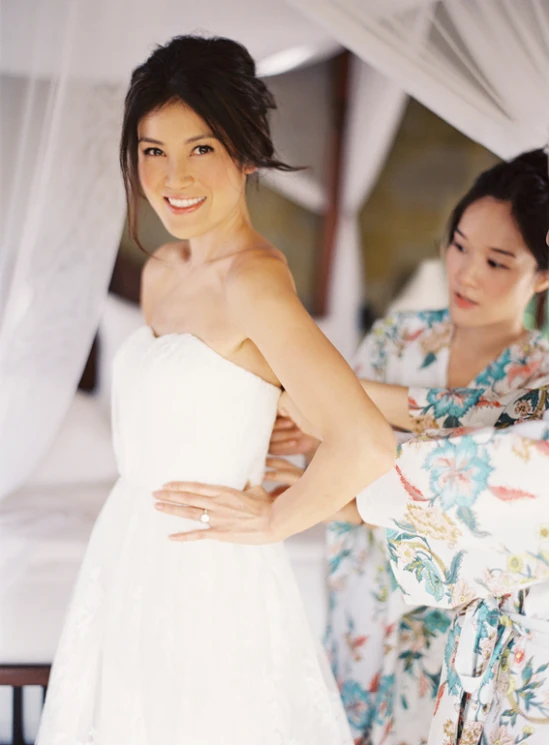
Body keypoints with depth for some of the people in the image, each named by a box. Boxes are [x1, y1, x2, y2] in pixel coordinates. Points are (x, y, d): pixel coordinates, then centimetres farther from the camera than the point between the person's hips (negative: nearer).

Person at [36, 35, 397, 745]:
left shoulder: (253, 276, -19)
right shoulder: (161, 270, 7)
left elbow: (365, 445, -29)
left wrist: (272, 520, -15)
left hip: (209, 583, -8)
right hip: (132, 569, 8)